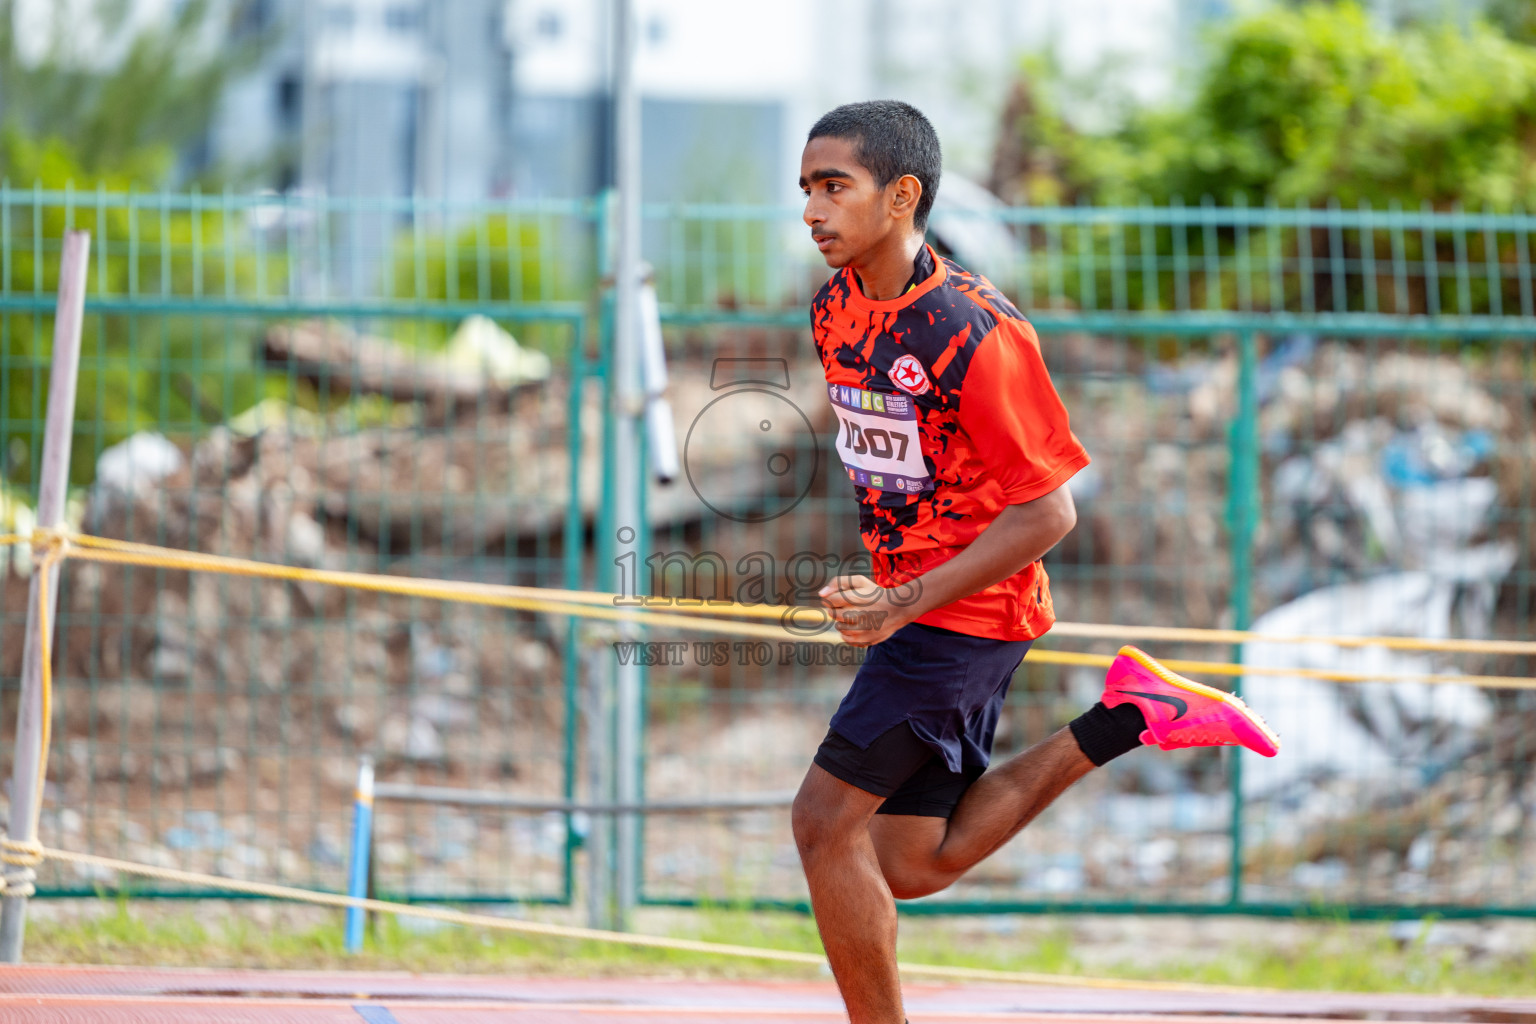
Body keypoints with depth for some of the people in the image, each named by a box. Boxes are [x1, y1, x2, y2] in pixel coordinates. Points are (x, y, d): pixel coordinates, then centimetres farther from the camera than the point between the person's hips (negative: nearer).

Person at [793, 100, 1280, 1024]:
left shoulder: (976, 333, -22)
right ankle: (1127, 719, 15)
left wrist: (906, 602, -24)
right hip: (910, 603, 9)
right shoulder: (835, 310, 3)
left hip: (965, 612, -9)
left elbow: (1049, 512, -20)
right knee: (911, 867, 9)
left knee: (826, 822, -11)